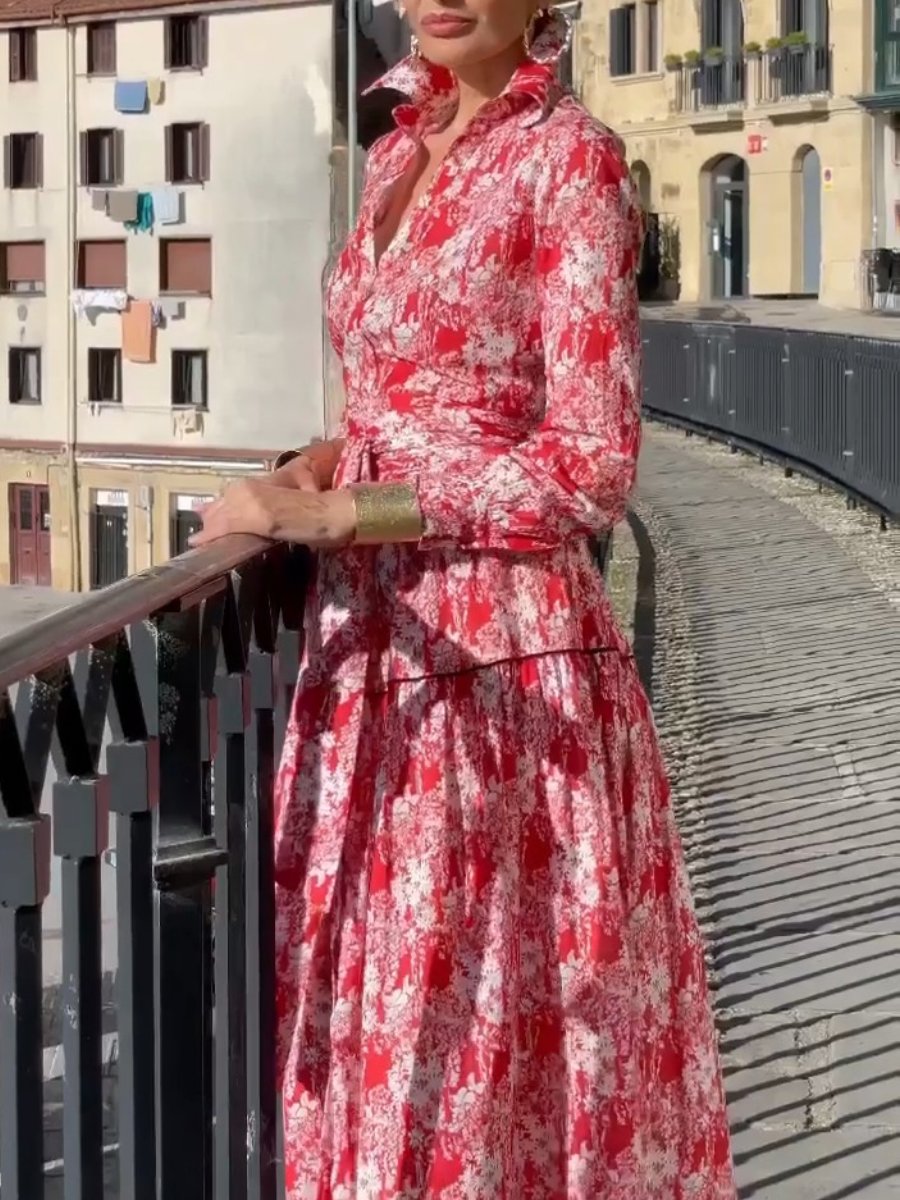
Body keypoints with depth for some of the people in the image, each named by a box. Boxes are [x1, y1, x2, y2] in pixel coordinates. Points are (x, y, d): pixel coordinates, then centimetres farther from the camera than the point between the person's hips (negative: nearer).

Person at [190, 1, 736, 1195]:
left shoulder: (569, 157, -10)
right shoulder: (401, 152, 13)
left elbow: (591, 463, -16)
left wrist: (334, 515, -17)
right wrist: (317, 465, 4)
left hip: (499, 662, -7)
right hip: (374, 650, 7)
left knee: (476, 1041, 0)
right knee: (378, 1026, 12)